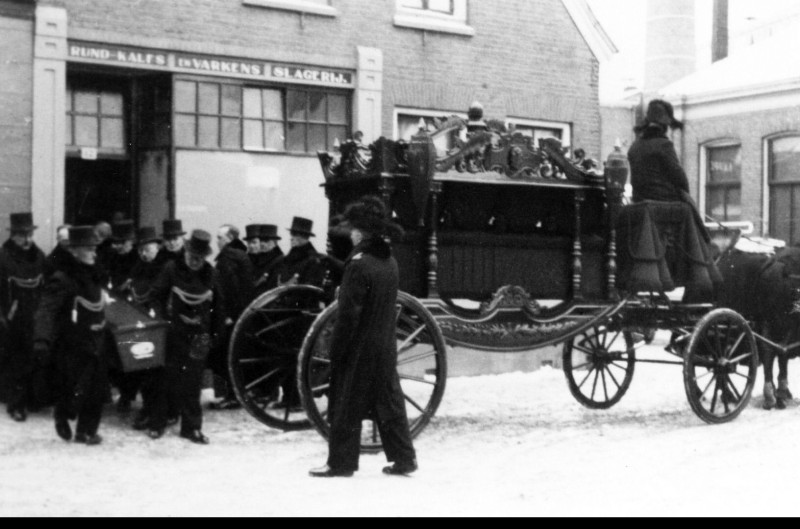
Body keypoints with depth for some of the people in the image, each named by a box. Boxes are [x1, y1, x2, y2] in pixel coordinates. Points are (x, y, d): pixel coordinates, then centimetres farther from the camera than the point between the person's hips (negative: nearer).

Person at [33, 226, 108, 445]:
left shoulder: (93, 275, 5)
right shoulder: (62, 279, -19)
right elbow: (47, 310, -28)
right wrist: (42, 340, -41)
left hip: (95, 343, 7)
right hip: (72, 347, -7)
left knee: (97, 390, 8)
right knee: (74, 392, -2)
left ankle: (86, 431, 24)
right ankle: (63, 418, 28)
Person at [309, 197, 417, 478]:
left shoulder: (359, 264, -17)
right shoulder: (390, 261, 7)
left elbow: (349, 314, -18)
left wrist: (336, 350, -12)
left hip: (360, 348, -7)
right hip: (386, 346, 7)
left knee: (346, 407, 2)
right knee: (390, 402, 12)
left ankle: (341, 463, 8)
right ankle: (404, 458, 15)